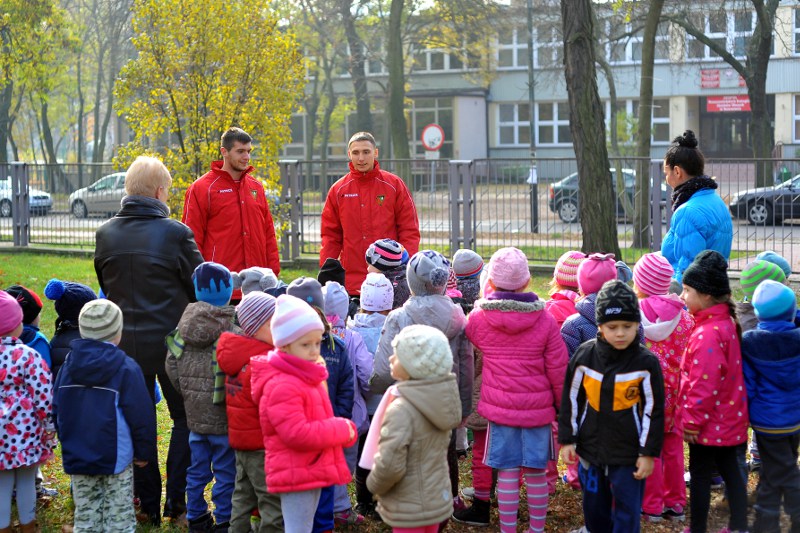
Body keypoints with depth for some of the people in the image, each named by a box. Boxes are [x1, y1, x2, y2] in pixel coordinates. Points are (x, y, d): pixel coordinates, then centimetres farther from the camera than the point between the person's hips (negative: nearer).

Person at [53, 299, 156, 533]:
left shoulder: (69, 364, 3)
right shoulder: (125, 368, -13)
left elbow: (57, 410, 10)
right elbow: (140, 415, -12)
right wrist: (144, 452, 0)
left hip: (76, 458, 5)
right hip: (116, 458, -5)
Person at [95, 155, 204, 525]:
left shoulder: (106, 233, -1)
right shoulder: (175, 233, -13)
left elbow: (105, 286, 11)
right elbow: (200, 287, -5)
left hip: (125, 342, 4)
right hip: (171, 341, -3)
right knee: (184, 417, 11)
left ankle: (147, 505, 18)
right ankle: (177, 502, 9)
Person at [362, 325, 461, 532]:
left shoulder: (402, 410, -26)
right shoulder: (440, 400, -1)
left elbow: (389, 464, -29)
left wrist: (374, 484, -7)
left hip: (409, 511, -7)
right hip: (437, 500, 7)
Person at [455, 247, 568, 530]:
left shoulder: (477, 318, -6)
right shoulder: (545, 320, -7)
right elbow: (558, 370, -3)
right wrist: (563, 406, 8)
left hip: (499, 407, 0)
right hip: (538, 407, 0)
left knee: (507, 472, 5)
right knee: (536, 472, 11)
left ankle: (508, 528, 11)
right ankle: (537, 527, 21)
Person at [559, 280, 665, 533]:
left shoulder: (647, 362, -10)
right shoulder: (584, 355, -4)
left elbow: (654, 410, -5)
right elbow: (571, 400, 4)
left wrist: (648, 452, -6)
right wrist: (567, 440, 4)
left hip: (629, 454, -3)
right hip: (590, 448, 3)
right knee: (594, 508, 16)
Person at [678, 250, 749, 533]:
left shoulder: (708, 333, -25)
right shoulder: (725, 322, 5)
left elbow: (703, 385, -25)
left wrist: (691, 421, -15)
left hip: (709, 423, -9)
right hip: (728, 417, 9)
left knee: (700, 474, 5)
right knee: (730, 469, 16)